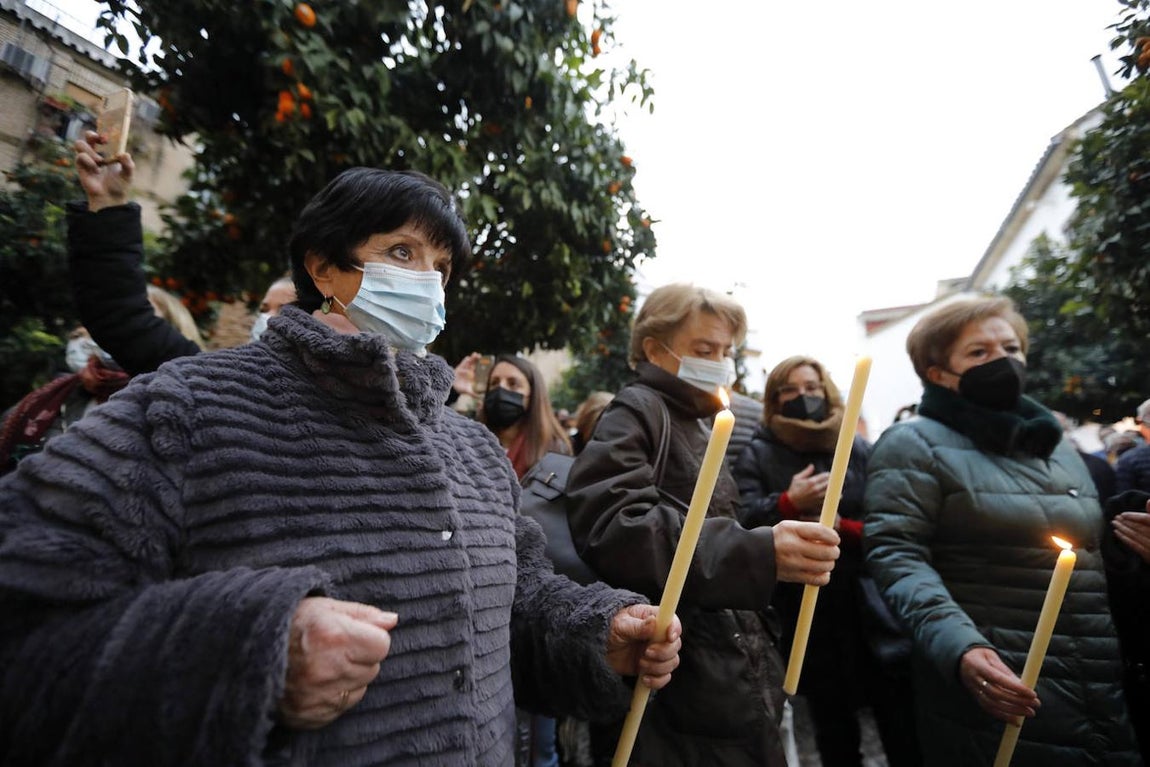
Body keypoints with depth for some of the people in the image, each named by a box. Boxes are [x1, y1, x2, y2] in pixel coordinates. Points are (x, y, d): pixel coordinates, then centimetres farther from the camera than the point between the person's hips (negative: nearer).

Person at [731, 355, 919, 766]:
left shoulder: (859, 448, 6)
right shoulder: (758, 455, -1)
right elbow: (741, 523, -13)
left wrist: (841, 527, -16)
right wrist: (788, 503, -27)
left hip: (870, 600, 2)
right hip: (806, 610, -1)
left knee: (899, 714, 9)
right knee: (831, 714, 15)